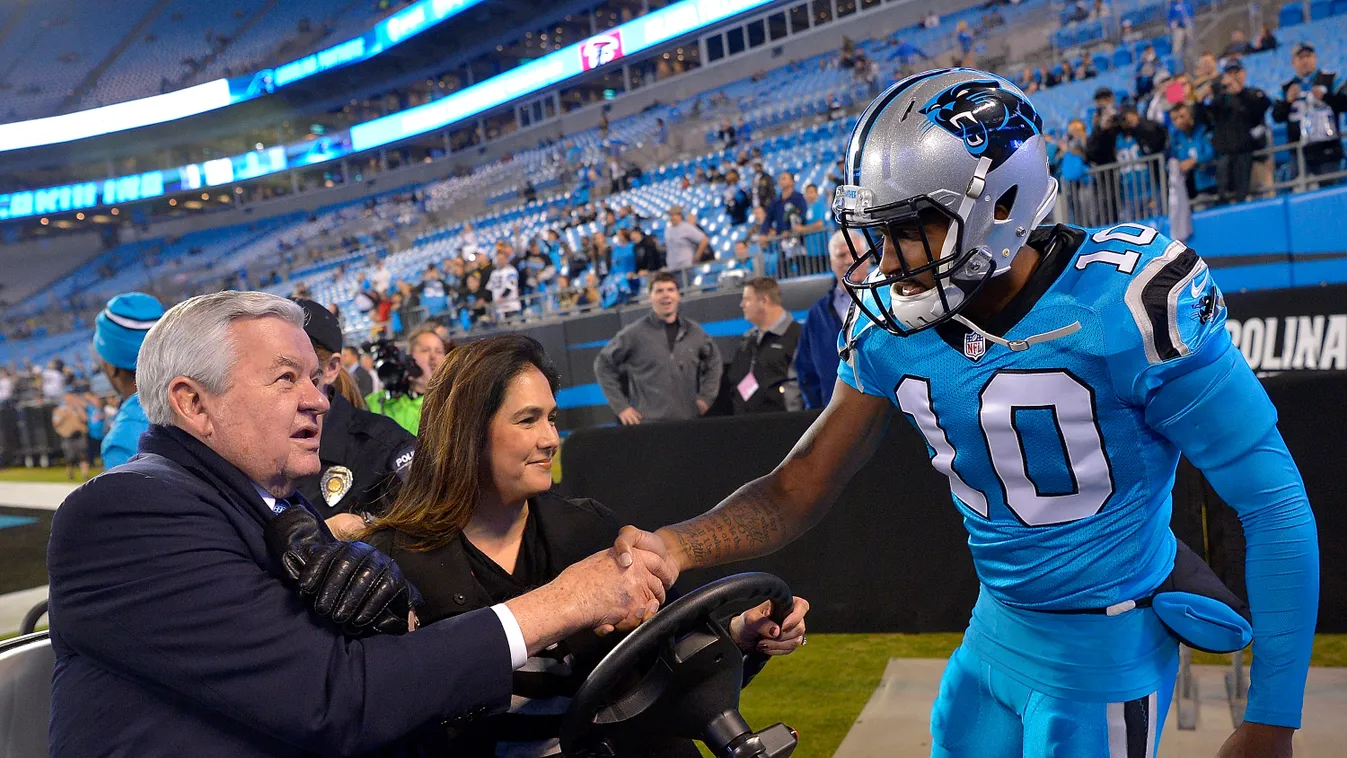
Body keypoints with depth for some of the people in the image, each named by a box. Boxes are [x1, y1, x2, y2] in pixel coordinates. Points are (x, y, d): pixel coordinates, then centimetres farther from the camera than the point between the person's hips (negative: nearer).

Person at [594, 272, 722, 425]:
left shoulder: (694, 332, 9)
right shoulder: (634, 333, -1)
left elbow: (714, 361, 25)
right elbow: (603, 364, 5)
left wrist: (706, 397, 14)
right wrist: (620, 406, 1)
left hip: (689, 423, 4)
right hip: (649, 423, -3)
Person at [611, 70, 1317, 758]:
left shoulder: (1126, 302, -23)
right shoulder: (891, 328, -7)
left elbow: (1275, 503, -17)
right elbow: (799, 489, -4)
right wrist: (672, 548, -23)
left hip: (1107, 652, -5)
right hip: (994, 631, 5)